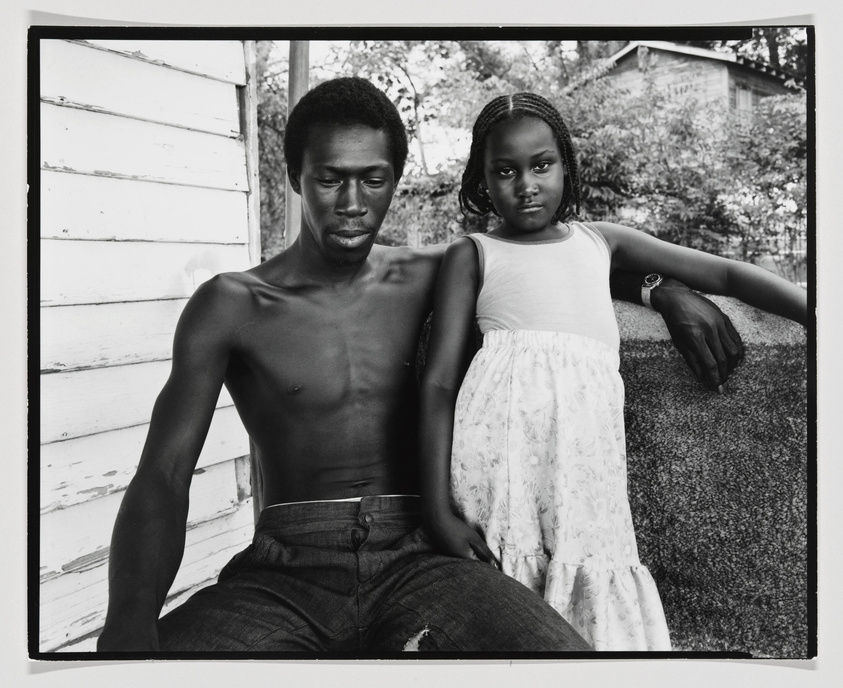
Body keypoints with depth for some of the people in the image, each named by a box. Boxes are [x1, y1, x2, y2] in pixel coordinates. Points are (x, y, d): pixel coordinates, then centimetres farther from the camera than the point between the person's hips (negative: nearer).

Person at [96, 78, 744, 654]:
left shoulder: (428, 275, 8)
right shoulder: (232, 306, 0)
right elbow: (161, 478, -6)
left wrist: (668, 291, 6)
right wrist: (129, 624, -24)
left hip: (415, 564, 1)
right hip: (281, 578, 0)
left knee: (565, 654, -28)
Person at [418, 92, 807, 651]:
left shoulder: (602, 241, 24)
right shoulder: (473, 255, 12)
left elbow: (724, 275, 23)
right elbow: (439, 381, 2)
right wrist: (438, 509, -8)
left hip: (589, 453, 3)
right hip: (503, 439, -3)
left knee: (602, 617, -2)